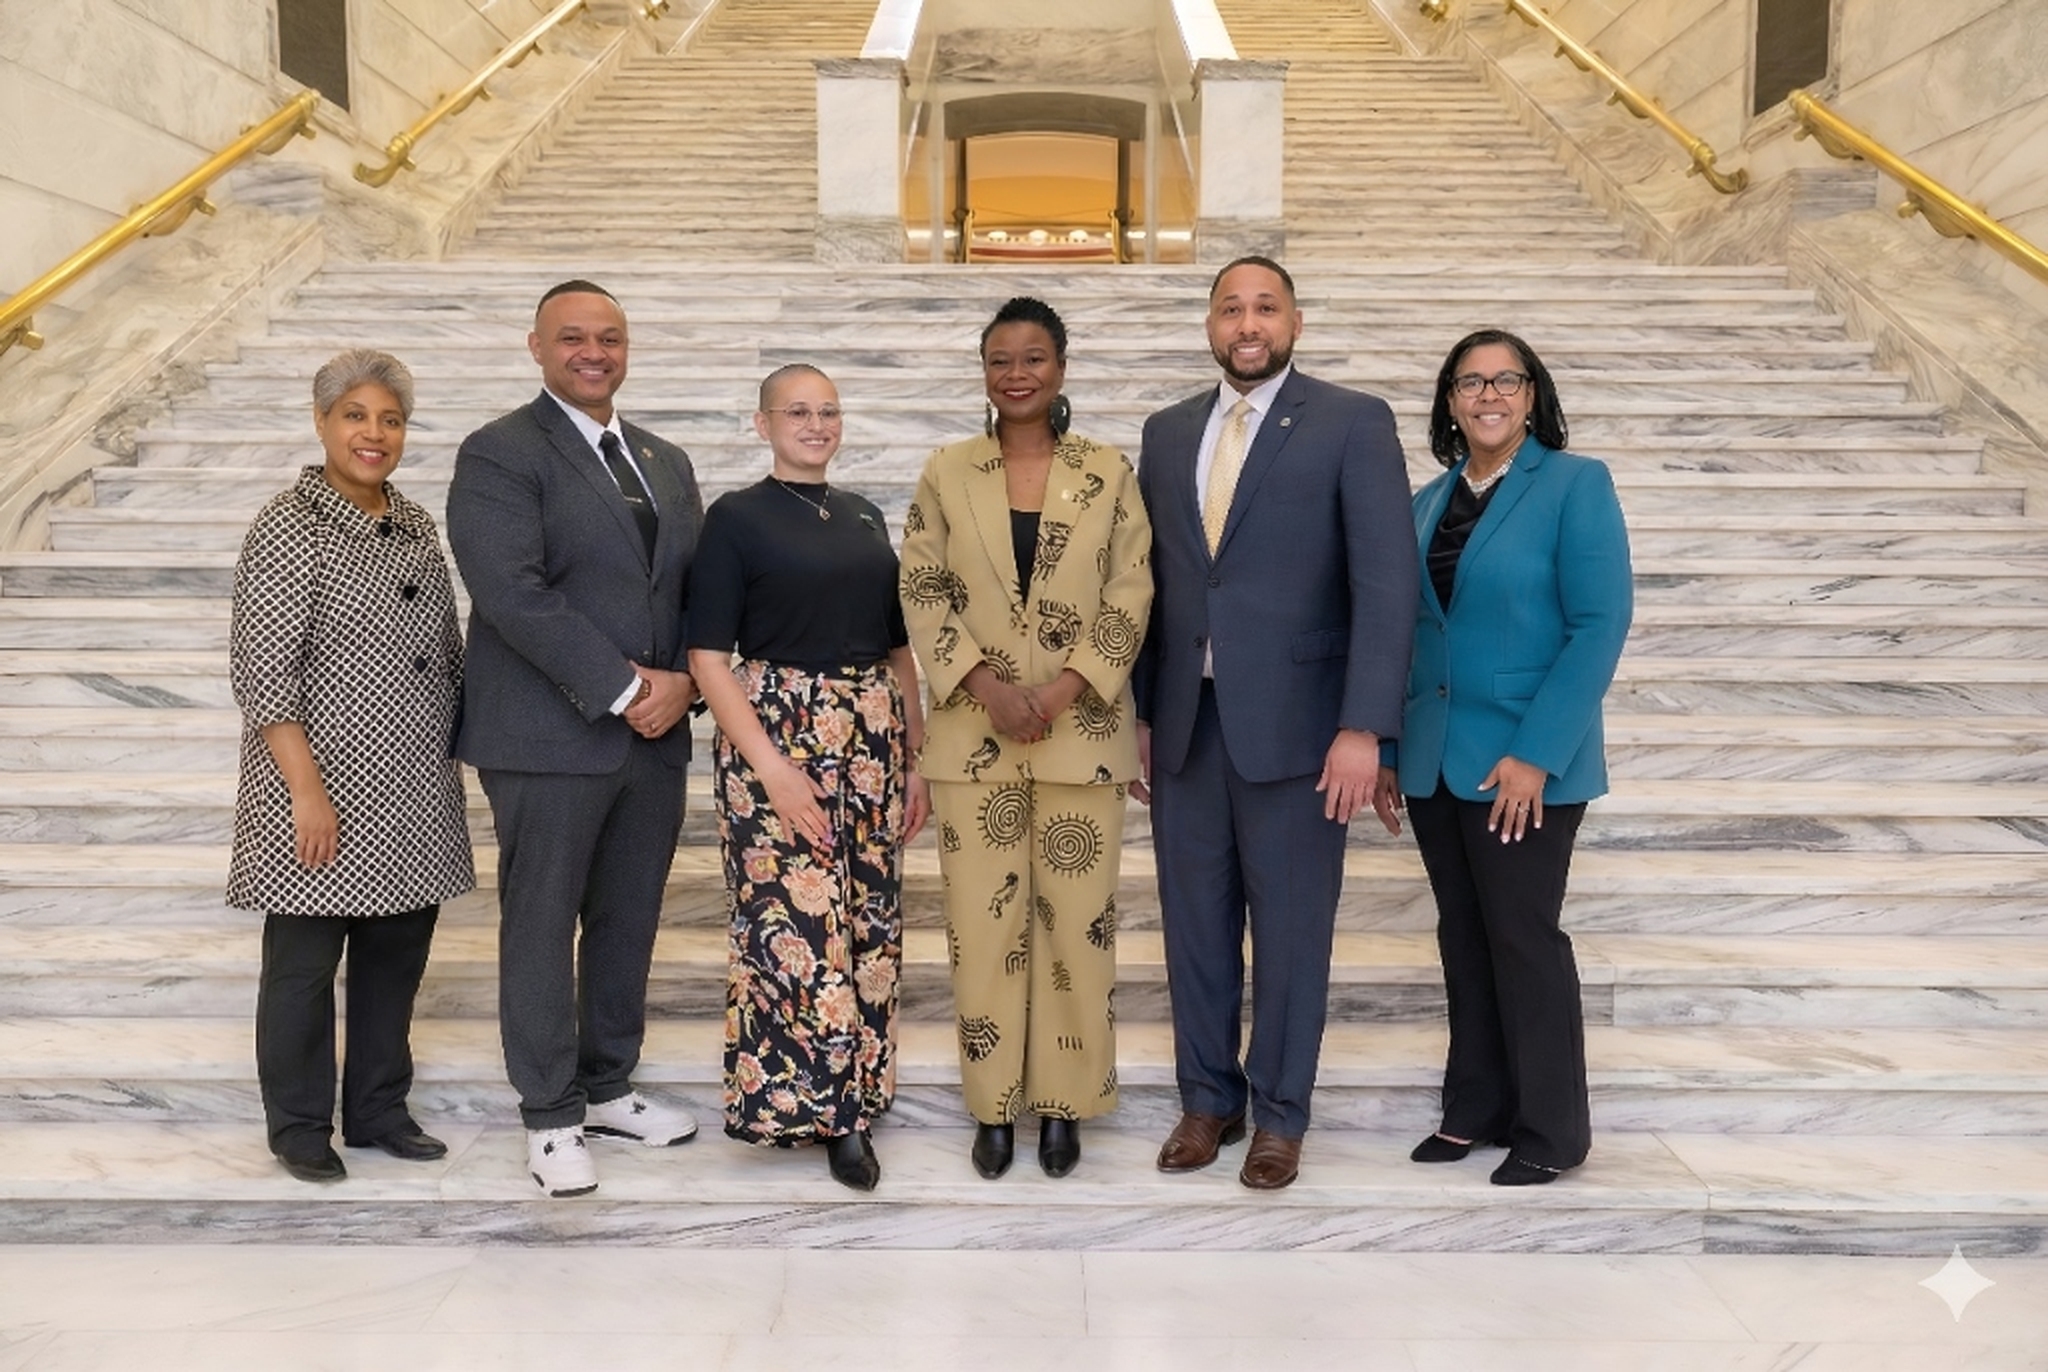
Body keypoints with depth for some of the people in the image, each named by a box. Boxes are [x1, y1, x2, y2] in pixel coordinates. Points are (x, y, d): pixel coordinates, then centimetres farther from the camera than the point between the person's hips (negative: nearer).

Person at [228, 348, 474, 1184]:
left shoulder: (416, 526, 10)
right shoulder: (288, 528, -10)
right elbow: (261, 670, -14)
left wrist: (457, 747, 12)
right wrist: (307, 788, -17)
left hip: (413, 798, 6)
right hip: (325, 788, -6)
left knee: (396, 956, 13)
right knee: (304, 964, 6)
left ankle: (379, 1111, 28)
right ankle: (299, 1127, 22)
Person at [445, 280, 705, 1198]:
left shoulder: (666, 461, 15)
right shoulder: (499, 455, -6)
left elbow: (698, 587, 13)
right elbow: (513, 591, -18)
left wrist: (681, 681, -6)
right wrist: (622, 690, -17)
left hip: (655, 736, 6)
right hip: (549, 738, -6)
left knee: (629, 925, 14)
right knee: (542, 930, 5)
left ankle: (608, 1087, 29)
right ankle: (552, 1117, 18)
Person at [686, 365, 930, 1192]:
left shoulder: (865, 517, 13)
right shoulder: (735, 517, -3)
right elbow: (707, 656, -10)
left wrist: (918, 759, 10)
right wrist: (772, 766, -18)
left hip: (872, 740, 6)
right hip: (777, 736, -5)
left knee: (868, 925, 7)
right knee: (793, 927, -7)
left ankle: (849, 1102, 20)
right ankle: (800, 1101, 9)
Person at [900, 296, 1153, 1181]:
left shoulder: (1109, 472, 3)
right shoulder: (946, 474, 5)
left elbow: (1131, 596, -1)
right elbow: (921, 594, 1)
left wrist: (1063, 689, -13)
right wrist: (984, 685, -12)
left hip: (1081, 732, 0)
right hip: (973, 734, 1)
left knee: (1078, 921, 4)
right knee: (982, 923, 5)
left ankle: (1063, 1101, 19)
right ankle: (993, 1104, 19)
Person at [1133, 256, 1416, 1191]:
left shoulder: (1353, 423, -3)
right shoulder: (1167, 431, 12)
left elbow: (1387, 582, -10)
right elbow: (1148, 580, 12)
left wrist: (1363, 727, -17)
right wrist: (1138, 710, 8)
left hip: (1293, 724, -4)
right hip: (1184, 723, 4)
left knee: (1290, 928, 7)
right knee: (1193, 921, 11)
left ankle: (1279, 1115, 23)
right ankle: (1208, 1099, 28)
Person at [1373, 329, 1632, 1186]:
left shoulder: (1575, 484, -6)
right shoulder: (1427, 503, 10)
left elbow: (1601, 624, -12)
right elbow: (1408, 631, 11)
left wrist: (1536, 752, -18)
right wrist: (1388, 751, 6)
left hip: (1523, 762, -5)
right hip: (1435, 760, 5)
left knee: (1523, 937, 1)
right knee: (1463, 937, 12)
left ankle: (1551, 1131, 16)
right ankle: (1474, 1108, 25)